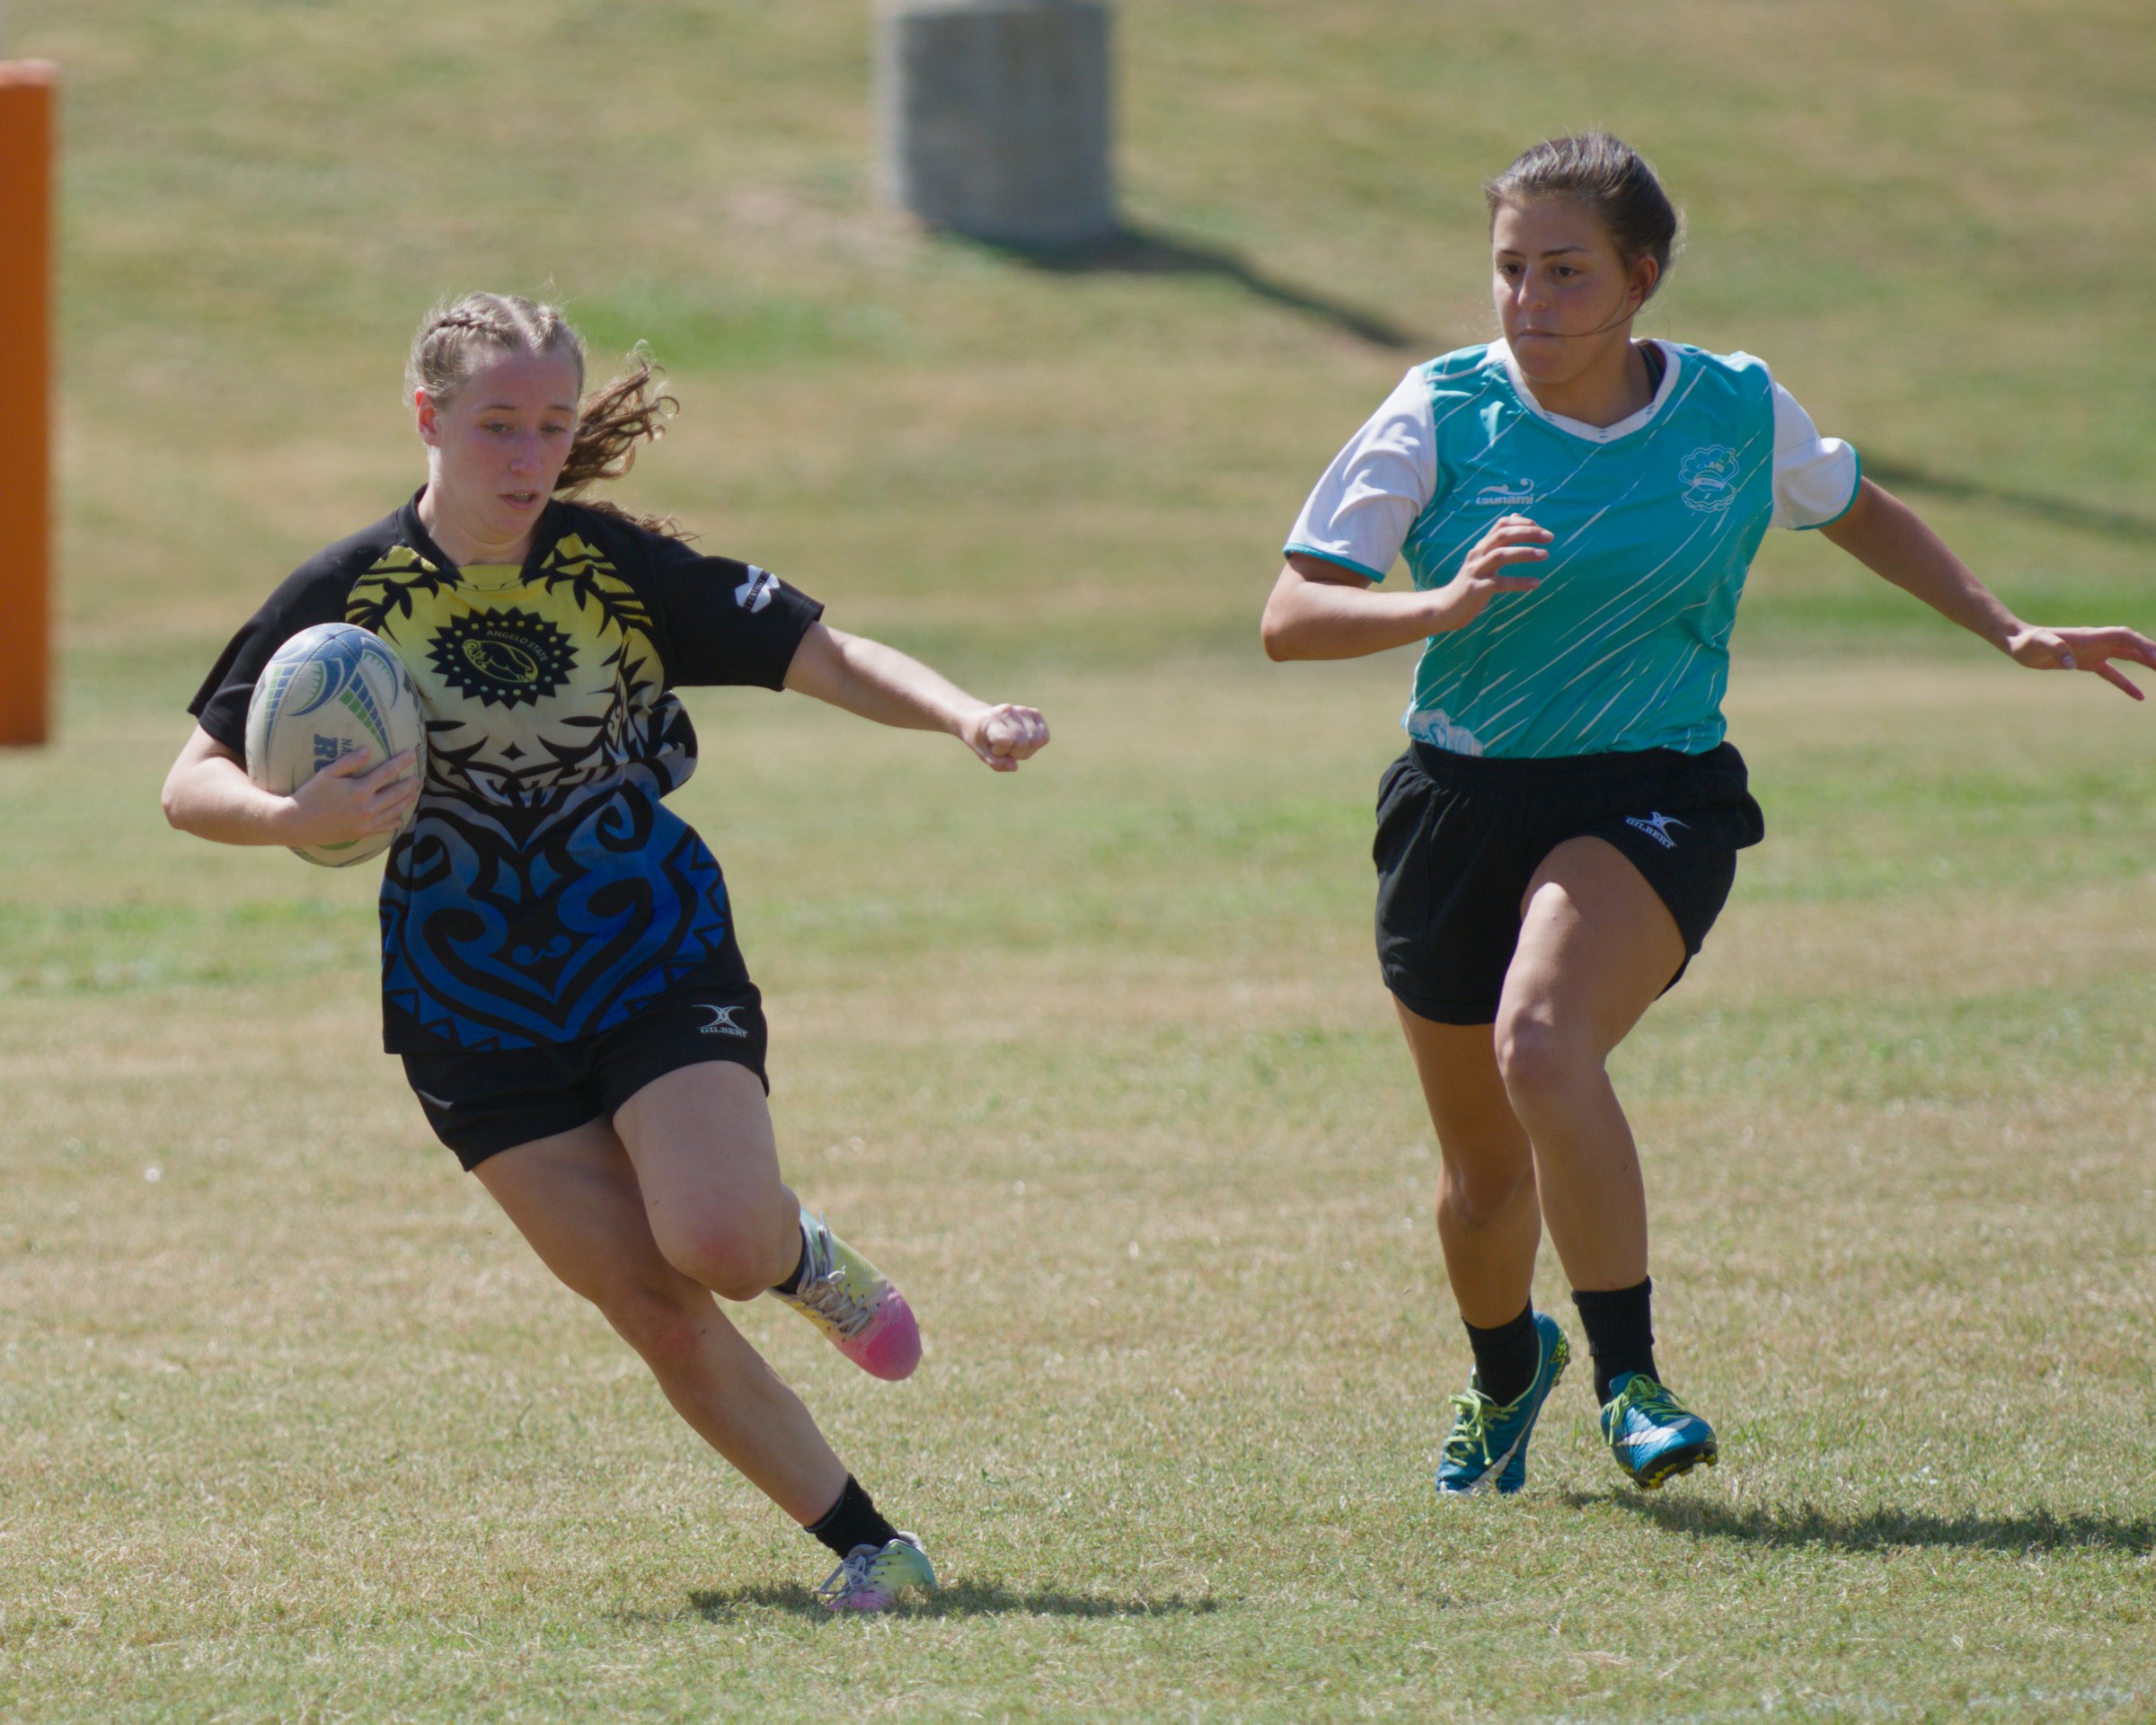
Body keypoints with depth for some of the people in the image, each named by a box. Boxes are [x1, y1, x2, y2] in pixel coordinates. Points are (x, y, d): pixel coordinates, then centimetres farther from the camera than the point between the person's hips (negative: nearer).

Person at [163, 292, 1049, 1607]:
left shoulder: (626, 567, -7)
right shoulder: (347, 595, -6)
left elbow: (824, 657, -8)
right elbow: (194, 783, -2)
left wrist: (963, 714, -27)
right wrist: (294, 820, -24)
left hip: (658, 953, -1)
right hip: (473, 1005, 1)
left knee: (716, 1243, -24)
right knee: (652, 1305, -6)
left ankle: (802, 1254, 13)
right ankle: (870, 1545, 5)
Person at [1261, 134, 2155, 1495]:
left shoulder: (1739, 413, -1)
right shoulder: (1444, 414, -6)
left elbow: (1856, 511, 22)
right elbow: (1291, 617, -10)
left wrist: (2007, 630, 17)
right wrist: (1441, 606, -28)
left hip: (1652, 802, -2)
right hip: (1464, 805, 2)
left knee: (1542, 1042, -32)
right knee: (1486, 1175, 12)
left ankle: (1631, 1380, -24)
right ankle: (1507, 1370, 45)